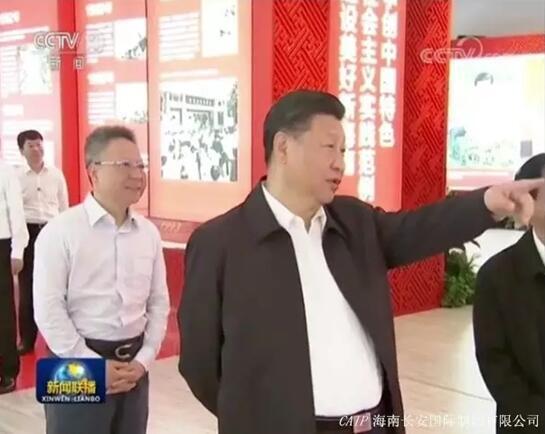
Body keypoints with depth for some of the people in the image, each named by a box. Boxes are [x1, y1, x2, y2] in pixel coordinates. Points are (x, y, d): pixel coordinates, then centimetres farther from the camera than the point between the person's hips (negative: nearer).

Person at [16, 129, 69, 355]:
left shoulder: (56, 174, 3)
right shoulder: (17, 176, -3)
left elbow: (63, 206, 9)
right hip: (27, 232, -1)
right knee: (27, 287, 6)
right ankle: (27, 339, 18)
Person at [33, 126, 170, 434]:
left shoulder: (149, 232, 5)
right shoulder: (61, 232, -10)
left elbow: (159, 303, 8)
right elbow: (48, 310, -13)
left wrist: (143, 360, -2)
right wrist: (93, 366, -13)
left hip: (133, 367, 5)